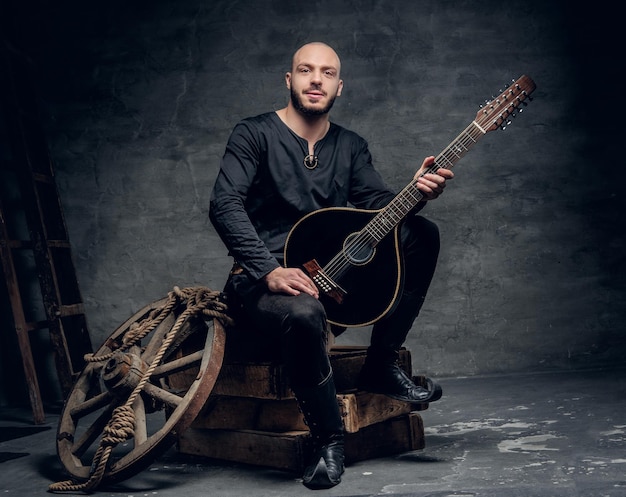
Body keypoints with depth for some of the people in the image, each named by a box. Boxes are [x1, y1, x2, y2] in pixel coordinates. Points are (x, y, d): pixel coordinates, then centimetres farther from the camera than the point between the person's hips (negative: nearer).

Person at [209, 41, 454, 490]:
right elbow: (224, 205, -16)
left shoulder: (351, 146, 13)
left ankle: (383, 366, -5)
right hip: (266, 277, -5)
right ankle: (329, 440, -18)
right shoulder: (255, 135, -4)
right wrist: (268, 271, -28)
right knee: (304, 313, -40)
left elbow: (379, 204, 1)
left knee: (421, 234, -9)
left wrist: (416, 194, -22)